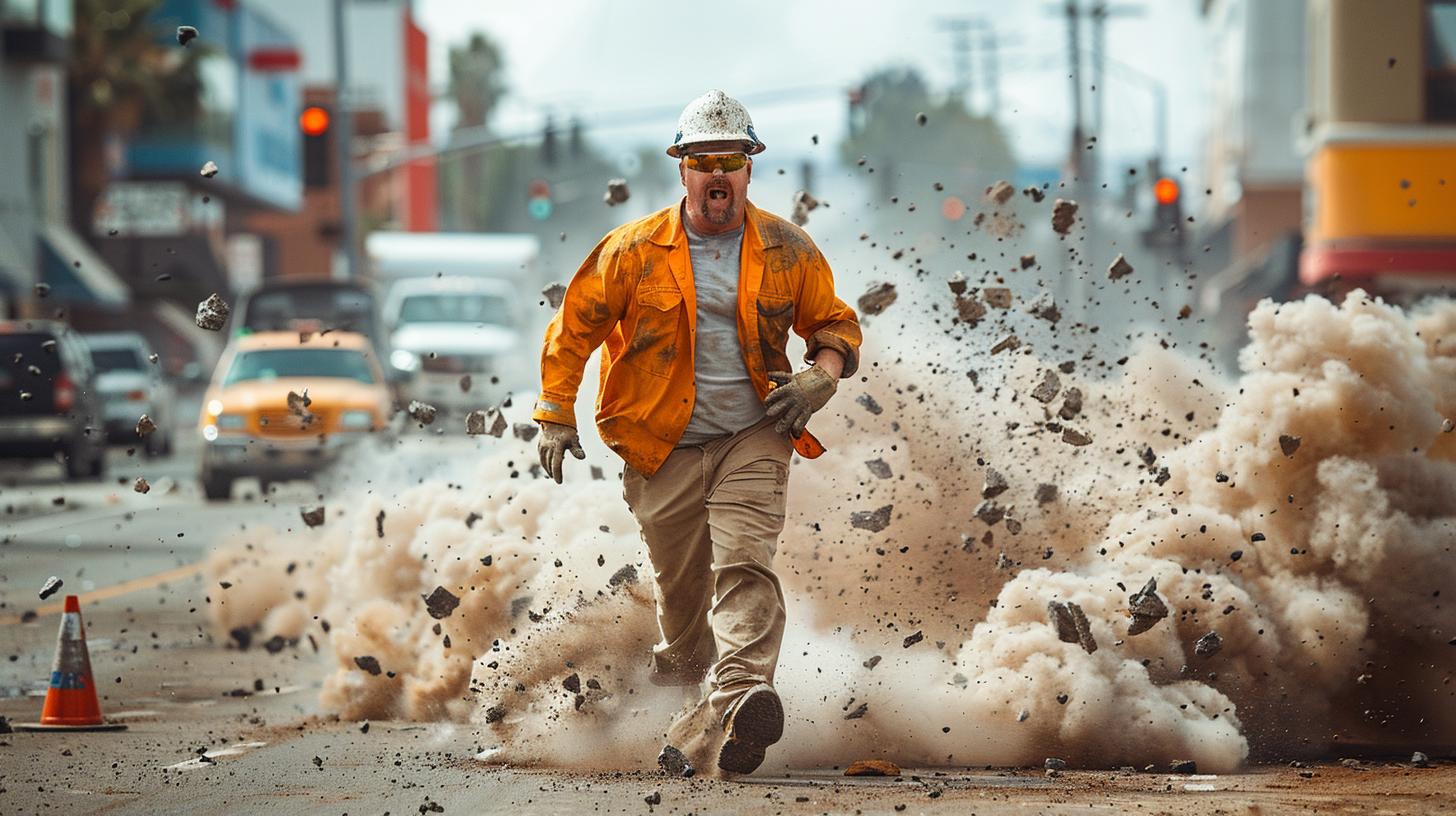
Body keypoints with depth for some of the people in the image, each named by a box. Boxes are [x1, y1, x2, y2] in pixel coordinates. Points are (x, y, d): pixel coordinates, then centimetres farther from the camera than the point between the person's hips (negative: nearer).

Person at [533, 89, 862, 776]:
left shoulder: (787, 253, 3)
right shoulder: (635, 251, -2)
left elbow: (834, 324, 16)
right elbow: (573, 327, 7)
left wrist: (822, 376, -5)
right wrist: (555, 416, 3)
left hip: (753, 439, -1)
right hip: (665, 448, 1)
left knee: (743, 565, -20)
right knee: (680, 587, 5)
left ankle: (733, 706, -36)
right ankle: (684, 675, 33)